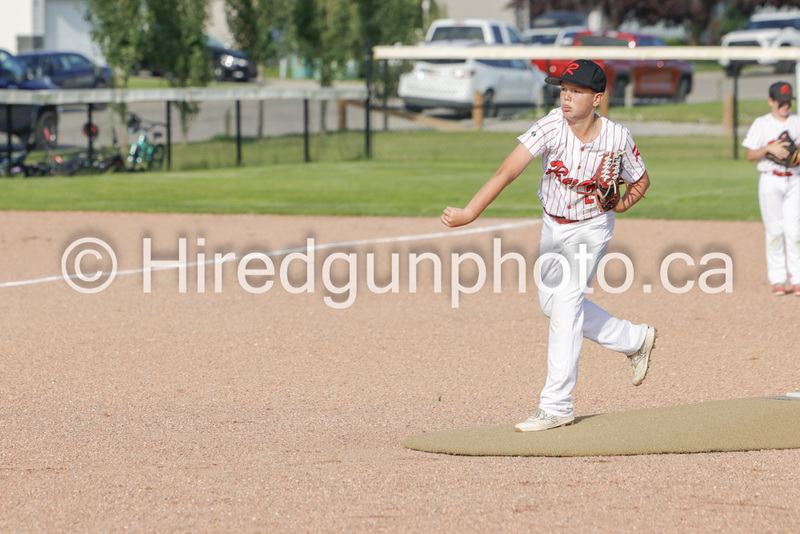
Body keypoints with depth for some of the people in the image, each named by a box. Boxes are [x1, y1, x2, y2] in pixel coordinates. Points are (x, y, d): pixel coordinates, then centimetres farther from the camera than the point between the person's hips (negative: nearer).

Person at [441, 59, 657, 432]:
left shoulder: (617, 138, -21)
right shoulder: (551, 126, -23)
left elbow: (641, 181, -1)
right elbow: (508, 170, -34)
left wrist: (623, 203, -23)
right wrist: (469, 213, -45)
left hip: (591, 229, -4)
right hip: (552, 226, 4)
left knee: (565, 305, -16)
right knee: (552, 303, 14)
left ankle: (556, 406, -13)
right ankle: (635, 340, 34)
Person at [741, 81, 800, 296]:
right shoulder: (761, 124, 2)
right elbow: (750, 155, -1)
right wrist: (769, 148, -18)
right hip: (770, 181, -1)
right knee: (774, 230, -1)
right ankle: (777, 280, 5)